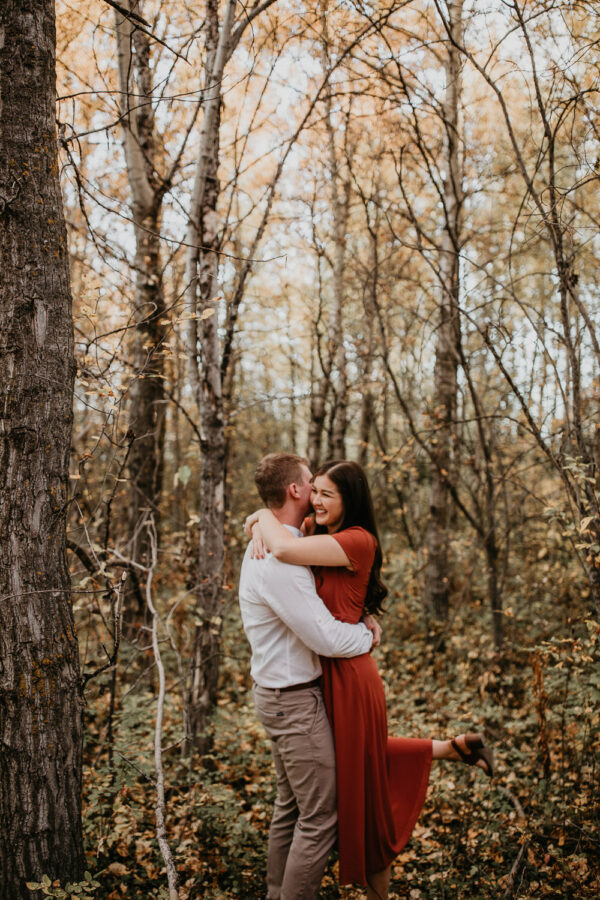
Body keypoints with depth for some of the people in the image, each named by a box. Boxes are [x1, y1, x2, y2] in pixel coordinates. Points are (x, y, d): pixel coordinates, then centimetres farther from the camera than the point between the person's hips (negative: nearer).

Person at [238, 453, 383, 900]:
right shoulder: (280, 560, -24)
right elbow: (326, 637, -24)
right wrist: (368, 635, -6)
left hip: (282, 694, 11)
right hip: (295, 699, -11)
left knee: (291, 808, 20)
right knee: (320, 818, -4)